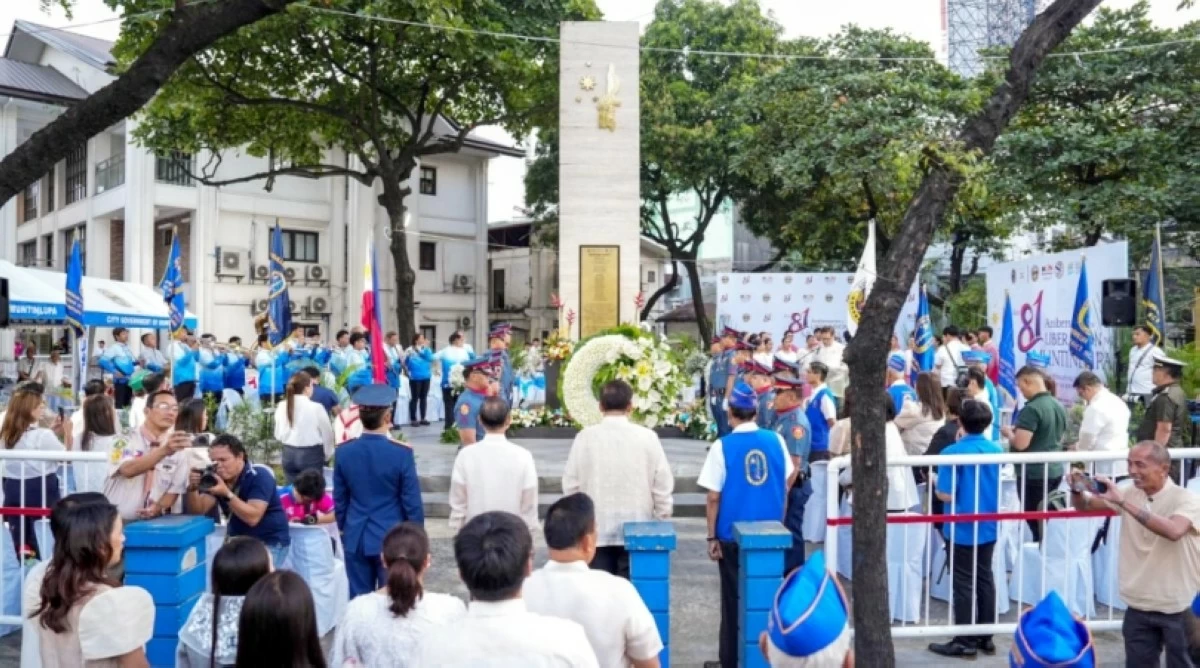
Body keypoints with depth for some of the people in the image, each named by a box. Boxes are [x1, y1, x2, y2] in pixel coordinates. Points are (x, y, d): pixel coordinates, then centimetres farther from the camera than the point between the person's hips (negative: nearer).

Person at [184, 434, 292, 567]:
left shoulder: (260, 476, -18)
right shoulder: (216, 476, 2)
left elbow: (252, 517, -28)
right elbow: (198, 511, -5)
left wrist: (226, 493, -36)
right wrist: (192, 488, -23)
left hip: (270, 543, -6)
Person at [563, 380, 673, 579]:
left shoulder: (585, 437, -4)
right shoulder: (647, 437, -5)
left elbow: (571, 484, 1)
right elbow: (662, 485, -2)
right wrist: (662, 523, 10)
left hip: (596, 529, 0)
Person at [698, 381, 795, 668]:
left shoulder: (723, 446, -12)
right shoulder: (776, 440, -2)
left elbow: (714, 497, -11)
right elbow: (787, 484, 7)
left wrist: (712, 537, -2)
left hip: (733, 535, -3)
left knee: (734, 599, 8)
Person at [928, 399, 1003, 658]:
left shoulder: (953, 453, -18)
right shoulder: (997, 451, 1)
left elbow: (946, 495, -19)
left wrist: (936, 483, 1)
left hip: (962, 528, -6)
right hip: (988, 526, 6)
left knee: (964, 583, 2)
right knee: (984, 579, 15)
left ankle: (965, 641, 8)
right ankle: (985, 637, 23)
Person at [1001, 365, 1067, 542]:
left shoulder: (1031, 409, -20)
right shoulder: (1059, 406, 8)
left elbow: (1021, 444, -25)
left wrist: (1009, 432, -4)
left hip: (1033, 474, -9)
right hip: (1055, 471, 9)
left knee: (1035, 522, 0)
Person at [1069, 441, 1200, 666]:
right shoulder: (1129, 494, 3)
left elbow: (1173, 531, -33)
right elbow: (1083, 506, 5)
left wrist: (1123, 502, -36)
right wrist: (1077, 489, -19)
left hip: (1180, 608, -4)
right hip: (1139, 606, 4)